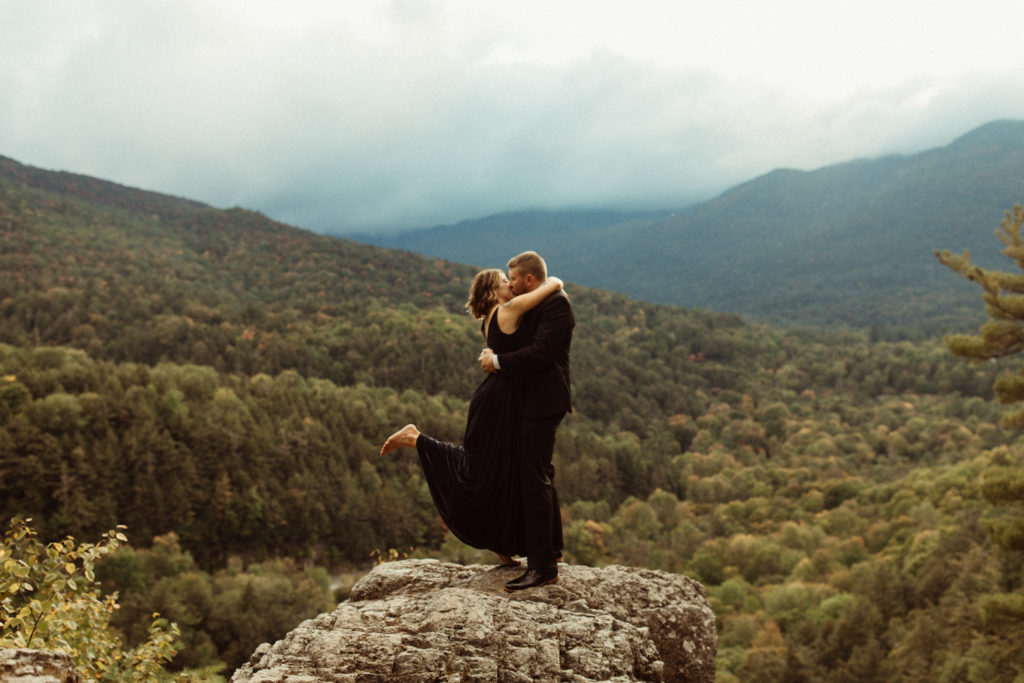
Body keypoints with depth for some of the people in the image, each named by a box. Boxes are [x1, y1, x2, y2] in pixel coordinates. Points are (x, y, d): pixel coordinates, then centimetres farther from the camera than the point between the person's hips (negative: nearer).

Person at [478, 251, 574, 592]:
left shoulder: (556, 303, -15)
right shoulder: (535, 305, 16)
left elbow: (540, 352, -24)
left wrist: (497, 361, -16)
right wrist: (494, 357, 1)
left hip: (544, 403, -11)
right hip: (535, 401, 11)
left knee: (534, 478, -11)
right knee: (540, 475, 20)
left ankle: (541, 565, -9)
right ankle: (552, 548, 34)